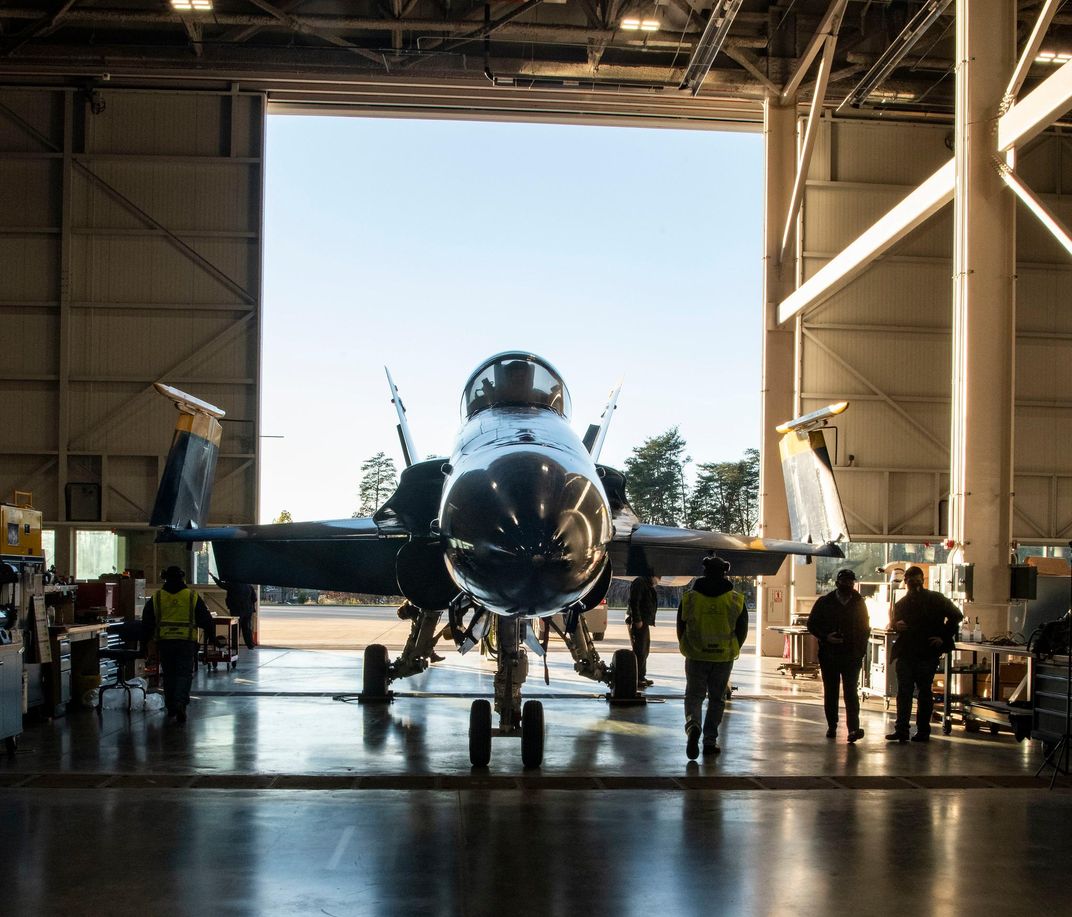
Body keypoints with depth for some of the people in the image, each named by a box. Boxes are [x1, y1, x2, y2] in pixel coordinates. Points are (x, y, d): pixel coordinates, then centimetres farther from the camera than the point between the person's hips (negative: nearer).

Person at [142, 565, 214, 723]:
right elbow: (205, 620, 4)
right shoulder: (193, 597, 0)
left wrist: (146, 639, 17)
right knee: (184, 674, -1)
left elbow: (147, 623, 9)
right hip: (187, 641, -2)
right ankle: (180, 703, -20)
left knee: (169, 674, 14)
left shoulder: (155, 598, 5)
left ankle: (170, 706, 19)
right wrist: (211, 635, 16)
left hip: (164, 642, 2)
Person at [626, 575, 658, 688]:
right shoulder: (639, 583, -12)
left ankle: (641, 677, 24)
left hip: (644, 622, 11)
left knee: (645, 650, 16)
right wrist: (637, 620, -23)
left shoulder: (648, 586, 20)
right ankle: (636, 679, -11)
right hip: (638, 622, -11)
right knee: (639, 650, -11)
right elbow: (633, 602, -21)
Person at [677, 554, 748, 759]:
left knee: (694, 695, 8)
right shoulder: (735, 600, -3)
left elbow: (680, 627, 3)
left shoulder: (690, 597, -4)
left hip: (696, 656, 0)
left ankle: (692, 725, -20)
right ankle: (710, 740, 11)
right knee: (717, 699, 13)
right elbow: (742, 630, 4)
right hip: (724, 657, 1)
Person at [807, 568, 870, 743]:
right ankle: (832, 726, 20)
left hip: (852, 656, -1)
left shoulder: (859, 603, 7)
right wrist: (826, 637, -12)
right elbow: (811, 624, 5)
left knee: (851, 691, -11)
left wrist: (861, 651, 0)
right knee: (830, 692, 9)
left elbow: (865, 628, 11)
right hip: (829, 655, 1)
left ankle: (854, 728, -19)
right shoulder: (824, 602, 3)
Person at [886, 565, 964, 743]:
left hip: (927, 653, -4)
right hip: (905, 653, 4)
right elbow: (893, 623, 21)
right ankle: (901, 730, -3)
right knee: (904, 691, -2)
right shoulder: (902, 604, 14)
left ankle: (923, 730, 8)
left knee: (924, 692, 3)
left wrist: (943, 637, -5)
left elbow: (957, 615, 2)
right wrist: (895, 625, -4)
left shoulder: (936, 599, 1)